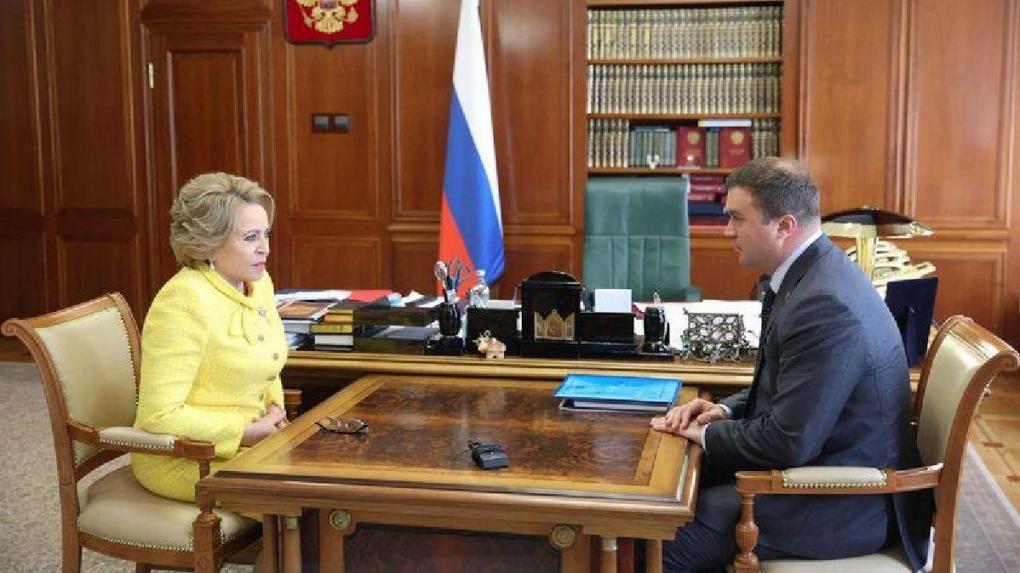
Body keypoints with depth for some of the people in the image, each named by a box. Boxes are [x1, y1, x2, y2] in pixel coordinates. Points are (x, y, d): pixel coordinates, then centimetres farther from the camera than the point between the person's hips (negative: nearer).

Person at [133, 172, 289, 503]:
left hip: (245, 444, 8)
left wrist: (274, 408, 2)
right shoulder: (185, 300, -21)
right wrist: (248, 432, -20)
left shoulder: (258, 282, 4)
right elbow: (160, 415, -24)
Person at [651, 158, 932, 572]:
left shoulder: (824, 305, -28)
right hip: (816, 463, 10)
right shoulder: (812, 272, 4)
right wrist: (727, 410, 2)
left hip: (845, 506, -10)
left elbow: (790, 443, -26)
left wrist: (707, 434, -12)